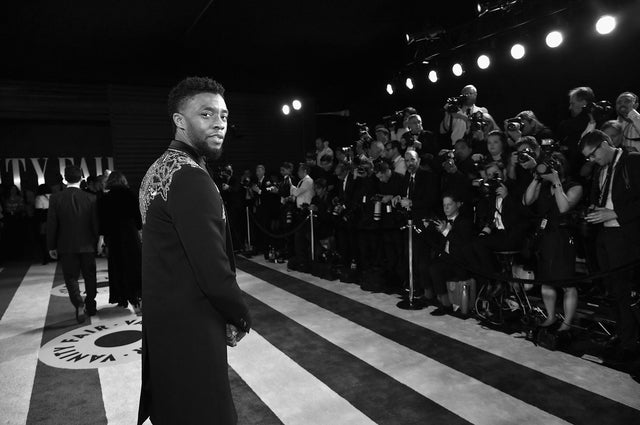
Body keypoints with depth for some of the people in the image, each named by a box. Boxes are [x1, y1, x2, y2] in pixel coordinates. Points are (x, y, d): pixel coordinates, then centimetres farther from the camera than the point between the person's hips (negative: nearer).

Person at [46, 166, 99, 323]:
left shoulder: (55, 198, -7)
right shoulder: (91, 198, -7)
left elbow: (51, 224, -5)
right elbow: (96, 223, -3)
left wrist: (52, 246, 4)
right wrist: (97, 242, 10)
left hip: (66, 246, -1)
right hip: (87, 245, 1)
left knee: (71, 277, 8)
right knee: (90, 276, 14)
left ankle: (79, 305, -10)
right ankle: (90, 306, 25)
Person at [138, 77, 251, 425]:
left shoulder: (160, 167, 10)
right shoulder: (190, 176, -23)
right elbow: (214, 270, -25)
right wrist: (241, 318, -8)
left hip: (162, 317, 10)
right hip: (191, 328, -10)